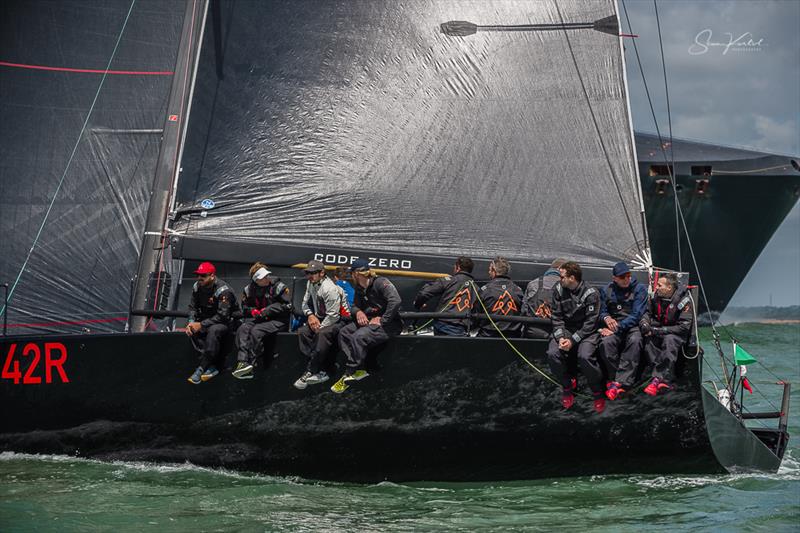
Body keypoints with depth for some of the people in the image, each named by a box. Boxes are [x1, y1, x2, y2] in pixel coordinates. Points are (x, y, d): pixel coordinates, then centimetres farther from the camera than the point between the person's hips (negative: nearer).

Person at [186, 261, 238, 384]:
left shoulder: (223, 290, -24)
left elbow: (222, 316, -28)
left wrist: (201, 325, -30)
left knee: (213, 330, -37)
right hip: (207, 318, 7)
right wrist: (191, 322, -15)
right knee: (193, 330, -23)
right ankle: (213, 366, -25)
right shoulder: (197, 287, -1)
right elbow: (193, 307, 6)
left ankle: (202, 368, -30)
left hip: (226, 320, -7)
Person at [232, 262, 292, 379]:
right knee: (243, 329, -23)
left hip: (278, 320, -5)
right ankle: (242, 362, -36)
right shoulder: (249, 289, 9)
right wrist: (253, 311, -4)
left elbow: (287, 306, -10)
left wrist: (266, 311, -13)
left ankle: (250, 364, -29)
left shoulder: (278, 286, -7)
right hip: (258, 319, 5)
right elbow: (245, 308, 20)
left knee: (256, 331, -30)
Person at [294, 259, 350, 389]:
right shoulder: (311, 284, 5)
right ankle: (320, 372, -21)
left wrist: (319, 328, -18)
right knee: (302, 331, -14)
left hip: (339, 319, -9)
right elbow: (306, 303, 16)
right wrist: (310, 315, -5)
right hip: (321, 318, 9)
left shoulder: (330, 288, -22)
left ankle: (310, 372, -30)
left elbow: (333, 315, -23)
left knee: (323, 334, -36)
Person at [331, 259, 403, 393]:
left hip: (390, 323, -9)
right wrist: (358, 312, -6)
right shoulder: (360, 288, 12)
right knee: (344, 333, -9)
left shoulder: (380, 283, -16)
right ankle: (359, 370, -16)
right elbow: (355, 306, 20)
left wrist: (382, 320, -26)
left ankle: (349, 375, -21)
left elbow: (395, 301, -29)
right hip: (369, 321, 9)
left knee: (358, 337, -29)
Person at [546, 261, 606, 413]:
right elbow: (557, 317, 1)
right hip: (566, 330, 4)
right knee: (553, 354, -24)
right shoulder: (558, 290, -1)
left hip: (586, 332, -4)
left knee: (585, 356, -33)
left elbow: (590, 323, -15)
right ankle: (567, 388, 0)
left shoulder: (591, 294, -15)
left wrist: (573, 340, -22)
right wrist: (560, 337, -16)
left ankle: (598, 391, -9)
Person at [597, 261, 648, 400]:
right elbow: (602, 311, 12)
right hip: (613, 325, 2)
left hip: (632, 326, -2)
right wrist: (606, 318, -15)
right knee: (606, 342, -33)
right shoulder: (607, 291, 9)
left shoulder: (639, 289, -1)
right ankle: (613, 378, -22)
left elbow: (636, 315, -9)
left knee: (635, 341, -37)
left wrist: (617, 327, -19)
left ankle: (620, 382, -38)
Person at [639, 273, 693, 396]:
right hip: (660, 332, 5)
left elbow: (684, 327, -20)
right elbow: (648, 313, 18)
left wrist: (658, 330, -24)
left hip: (677, 334, -5)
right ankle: (664, 380, -33)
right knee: (648, 340, -27)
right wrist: (644, 323, -8)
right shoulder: (657, 297, 0)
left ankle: (658, 379, -41)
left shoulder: (683, 299, -17)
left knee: (669, 340, -38)